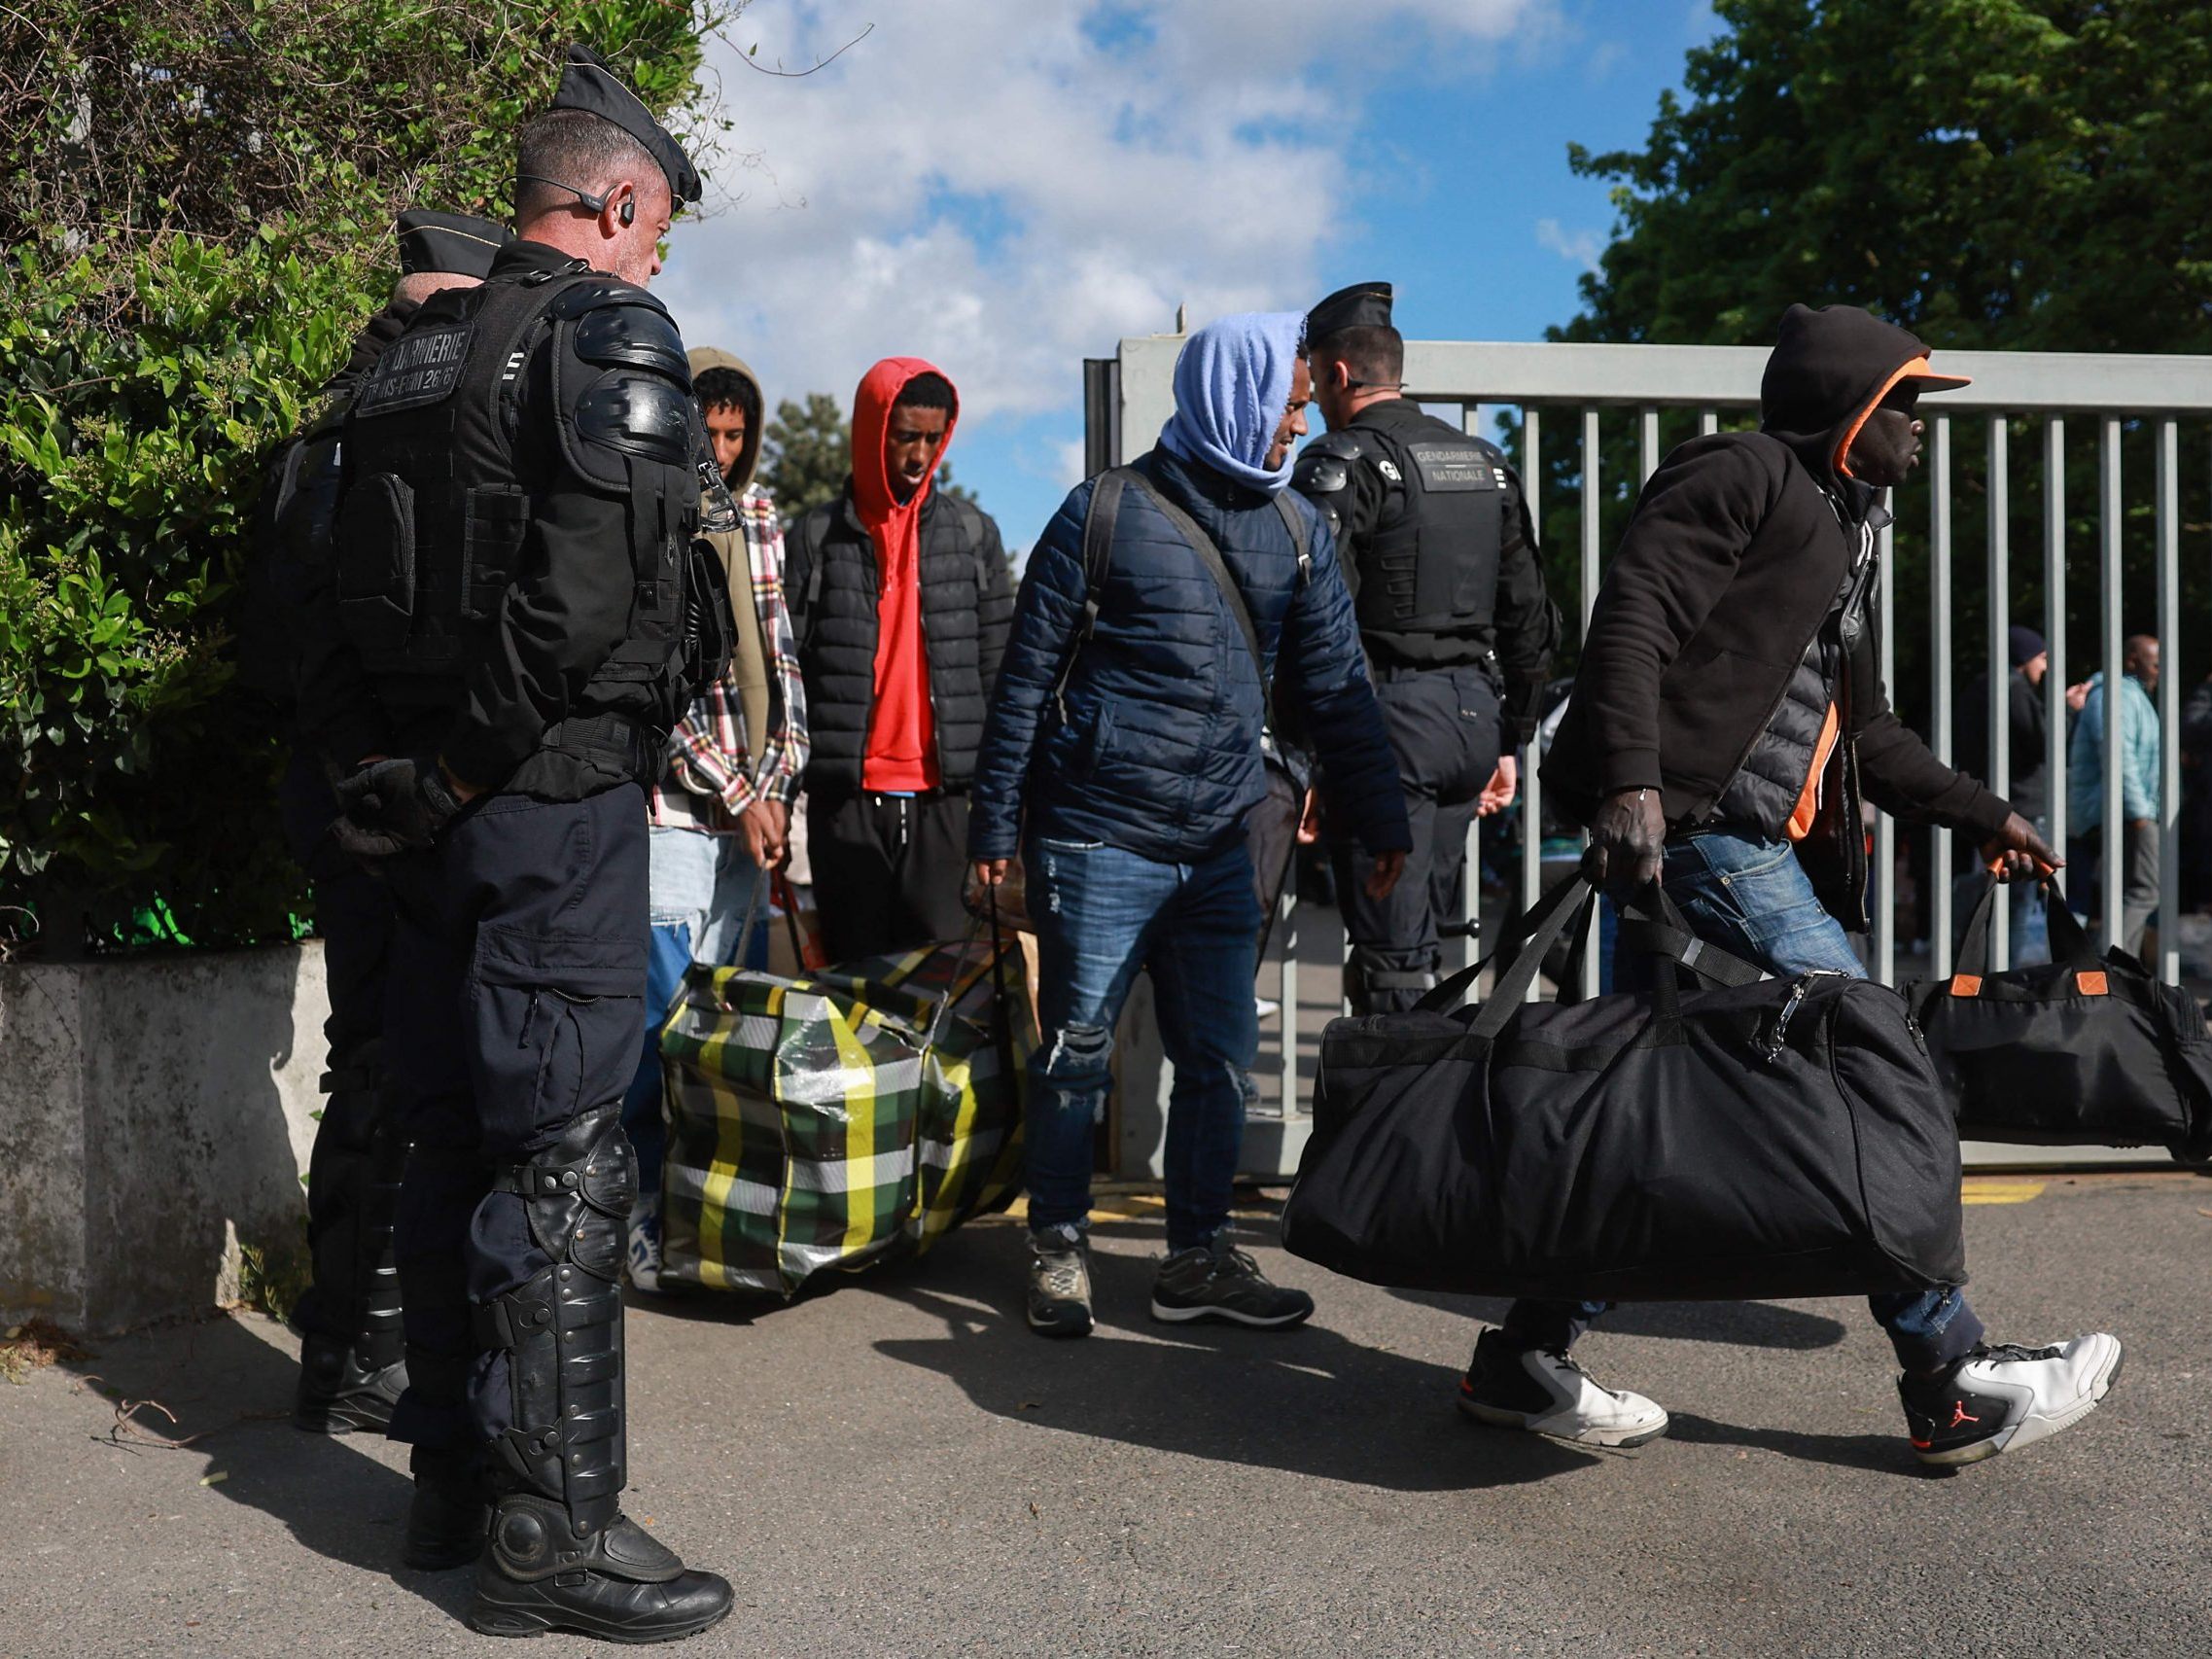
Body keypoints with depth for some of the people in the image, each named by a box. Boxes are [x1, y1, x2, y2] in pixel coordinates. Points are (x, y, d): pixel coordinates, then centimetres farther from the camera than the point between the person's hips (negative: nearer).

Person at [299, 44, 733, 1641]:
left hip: (431, 807, 8)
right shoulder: (610, 329, -7)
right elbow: (594, 589, -20)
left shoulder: (409, 356, 17)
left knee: (459, 1139, 14)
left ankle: (456, 1481, 26)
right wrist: (461, 767, -13)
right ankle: (555, 1529, 3)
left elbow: (360, 592, 14)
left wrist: (394, 765, 11)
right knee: (565, 1156, -4)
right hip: (555, 797, -8)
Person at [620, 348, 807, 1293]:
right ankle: (641, 1224, 7)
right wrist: (733, 795, -11)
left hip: (751, 814, 6)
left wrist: (773, 786, 1)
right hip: (668, 811, -5)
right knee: (662, 1017, -6)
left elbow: (780, 658, 12)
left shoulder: (757, 516, 12)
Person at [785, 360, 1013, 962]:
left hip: (940, 797, 1)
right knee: (855, 972, 4)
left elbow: (998, 668, 10)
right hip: (845, 798, 0)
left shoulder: (973, 532, 10)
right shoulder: (817, 538, 6)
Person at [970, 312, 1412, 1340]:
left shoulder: (1296, 530, 10)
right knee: (1076, 1052, 4)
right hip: (1098, 840, -5)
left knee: (1221, 1056, 8)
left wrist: (1379, 818, 8)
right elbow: (1026, 678, -2)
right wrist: (998, 823, -4)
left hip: (1218, 844, 5)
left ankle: (1199, 1255, 22)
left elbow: (1333, 684, 13)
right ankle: (1059, 1248, 20)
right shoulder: (1107, 514, -5)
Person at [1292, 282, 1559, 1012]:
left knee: (1388, 957, -3)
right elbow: (1529, 616, 18)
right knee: (1422, 939, 17)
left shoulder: (1341, 463, -7)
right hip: (1476, 712, 8)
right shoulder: (1486, 464, 17)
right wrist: (1509, 740, 23)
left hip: (1390, 713, -7)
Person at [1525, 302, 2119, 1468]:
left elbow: (1866, 732, 33)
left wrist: (1984, 815, 32)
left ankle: (1525, 1360, 15)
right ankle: (1951, 1385, 7)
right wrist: (1631, 781, -28)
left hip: (1750, 846, 10)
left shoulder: (1839, 536, 28)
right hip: (1698, 827, -10)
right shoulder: (1741, 474, -2)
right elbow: (1632, 621, -17)